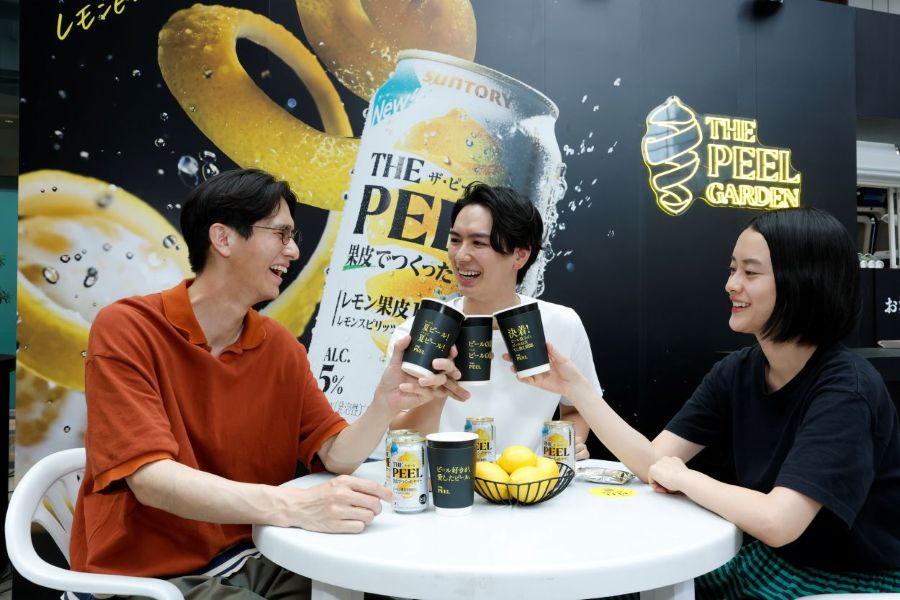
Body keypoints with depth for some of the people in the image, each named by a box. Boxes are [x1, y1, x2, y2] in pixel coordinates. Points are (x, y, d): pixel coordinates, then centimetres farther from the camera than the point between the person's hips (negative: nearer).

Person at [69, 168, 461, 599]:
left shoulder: (282, 347, 2)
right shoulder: (126, 330, -14)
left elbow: (337, 456, -2)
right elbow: (151, 478, -24)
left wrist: (385, 404, -22)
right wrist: (294, 506, -36)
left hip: (248, 559, 5)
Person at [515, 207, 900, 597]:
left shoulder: (846, 389, -25)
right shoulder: (735, 373, -5)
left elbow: (777, 521, -35)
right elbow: (654, 463, -11)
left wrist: (684, 478, -19)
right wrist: (574, 386, -19)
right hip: (768, 561, 5)